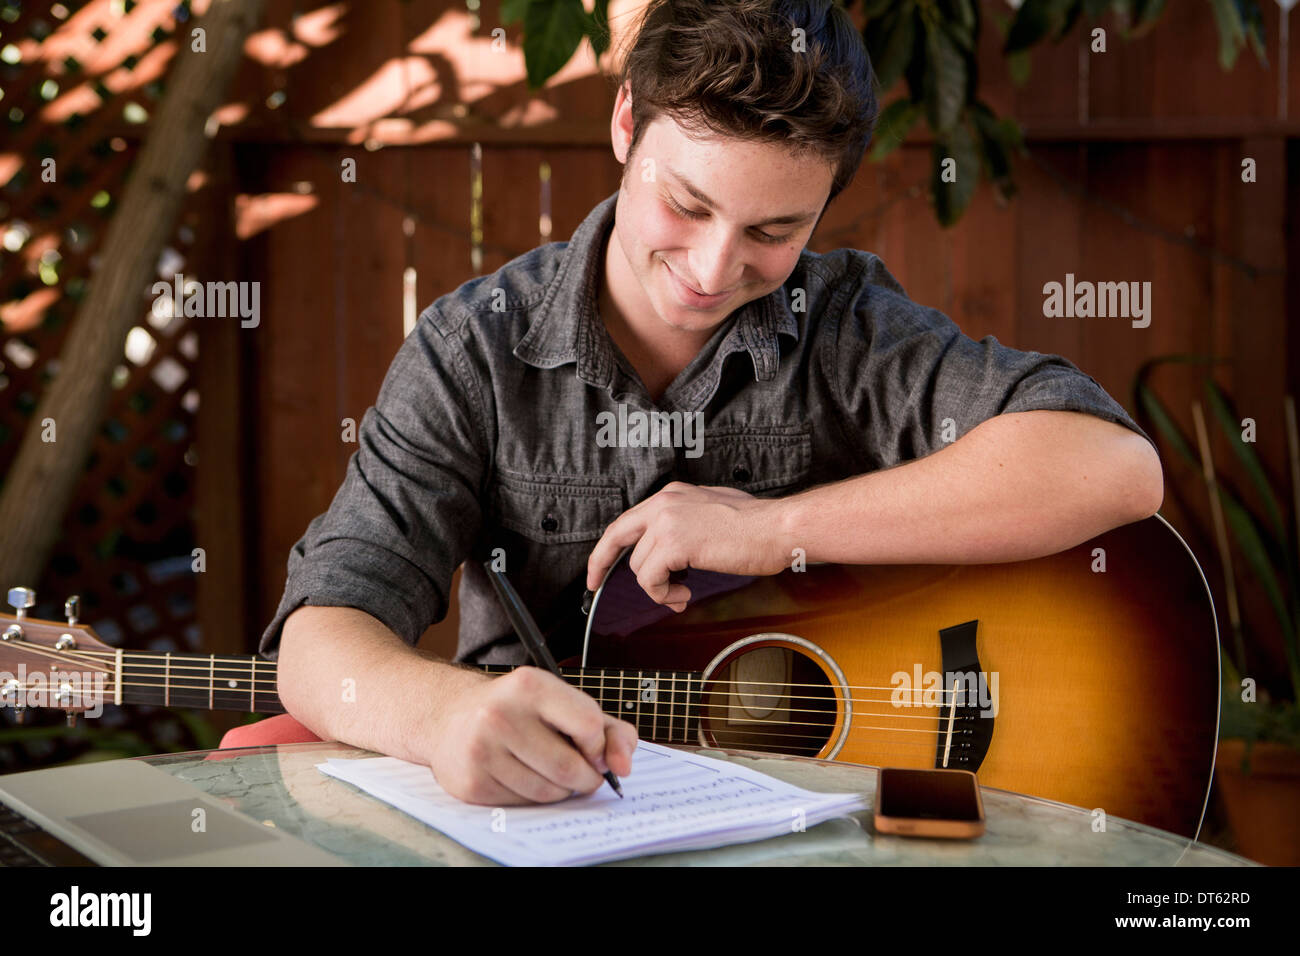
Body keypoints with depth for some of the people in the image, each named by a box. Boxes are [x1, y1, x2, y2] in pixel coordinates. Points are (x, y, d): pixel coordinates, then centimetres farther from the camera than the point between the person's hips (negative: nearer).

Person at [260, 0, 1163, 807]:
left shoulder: (846, 329, -5)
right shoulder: (475, 350, -4)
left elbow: (1116, 468, -18)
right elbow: (326, 632, -13)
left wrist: (779, 526, -20)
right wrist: (447, 712, -37)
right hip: (525, 811, 2)